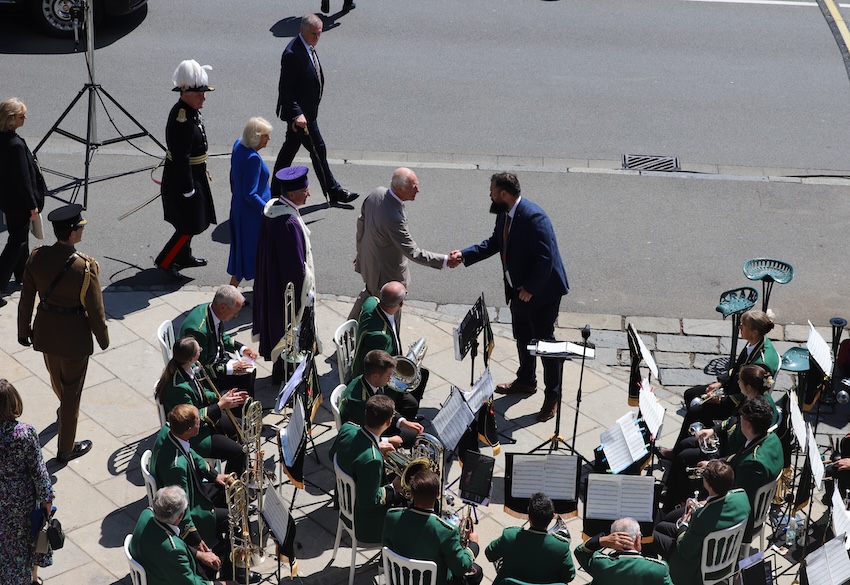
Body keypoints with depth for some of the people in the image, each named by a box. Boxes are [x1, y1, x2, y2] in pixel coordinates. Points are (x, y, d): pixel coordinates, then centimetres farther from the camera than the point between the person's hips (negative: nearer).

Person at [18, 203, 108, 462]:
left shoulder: (37, 257, -14)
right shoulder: (86, 267, -28)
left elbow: (26, 298, -3)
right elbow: (95, 309, -17)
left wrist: (24, 331, 11)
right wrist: (103, 338, 0)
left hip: (45, 330, 5)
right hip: (74, 335, -5)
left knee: (56, 376, 31)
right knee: (72, 389, 12)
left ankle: (66, 409, 63)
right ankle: (66, 448, 24)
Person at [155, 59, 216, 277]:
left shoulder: (190, 111, 2)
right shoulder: (182, 120, -29)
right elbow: (181, 159, -27)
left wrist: (202, 169, 24)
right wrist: (188, 189, -23)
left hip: (193, 175, 10)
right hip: (183, 179, -10)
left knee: (189, 222, 23)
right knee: (190, 225, -1)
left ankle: (184, 256, 38)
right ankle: (165, 261, 11)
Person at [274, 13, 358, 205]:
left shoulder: (308, 47, 5)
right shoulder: (292, 54, -25)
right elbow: (285, 88, -24)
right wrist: (297, 113, -31)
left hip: (304, 110, 10)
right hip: (301, 112, -10)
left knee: (290, 148, 17)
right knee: (318, 150, 1)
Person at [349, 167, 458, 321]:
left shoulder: (377, 193, -15)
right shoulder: (393, 218, -41)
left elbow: (361, 221, 2)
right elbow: (413, 252, -33)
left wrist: (361, 250, 17)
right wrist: (444, 261, -27)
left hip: (368, 260, 9)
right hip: (386, 272, -9)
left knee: (370, 293, 34)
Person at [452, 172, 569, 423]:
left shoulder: (533, 217, -28)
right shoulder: (504, 214, 0)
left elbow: (545, 257, -29)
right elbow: (494, 243, 14)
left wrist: (530, 288, -22)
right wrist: (464, 254, 2)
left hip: (542, 291, -9)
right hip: (518, 290, 9)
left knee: (544, 341, 1)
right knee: (522, 338, 23)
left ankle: (552, 395, 14)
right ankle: (526, 381, 44)